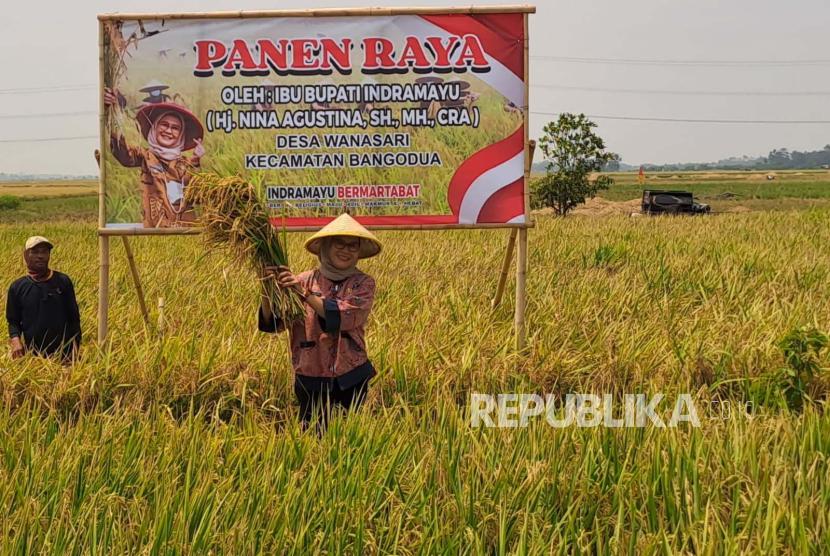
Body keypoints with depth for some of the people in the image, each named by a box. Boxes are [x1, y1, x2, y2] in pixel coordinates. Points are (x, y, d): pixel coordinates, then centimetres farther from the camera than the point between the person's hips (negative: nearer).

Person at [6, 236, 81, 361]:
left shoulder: (63, 281, 1)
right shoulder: (17, 287, 3)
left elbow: (74, 317, 5)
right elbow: (13, 321, 8)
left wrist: (75, 345, -2)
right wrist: (15, 340, -12)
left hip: (64, 355, -1)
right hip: (33, 356, 1)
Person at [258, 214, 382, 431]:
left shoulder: (363, 283, -2)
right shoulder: (306, 280, -1)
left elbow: (345, 317, -21)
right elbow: (272, 322, -7)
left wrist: (304, 293, -28)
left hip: (350, 380, 0)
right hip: (311, 381, 0)